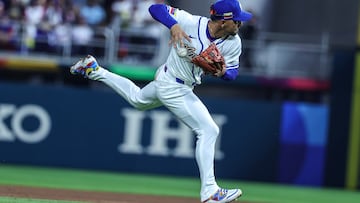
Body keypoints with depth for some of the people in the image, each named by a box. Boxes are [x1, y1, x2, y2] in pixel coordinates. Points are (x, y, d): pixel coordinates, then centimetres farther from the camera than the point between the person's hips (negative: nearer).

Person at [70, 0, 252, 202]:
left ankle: (95, 70, 46)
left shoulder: (234, 43, -14)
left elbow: (233, 72, -2)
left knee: (138, 99, 34)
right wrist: (174, 25, -42)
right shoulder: (191, 23, -29)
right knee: (209, 130, -15)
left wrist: (223, 72, -27)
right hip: (172, 87, -8)